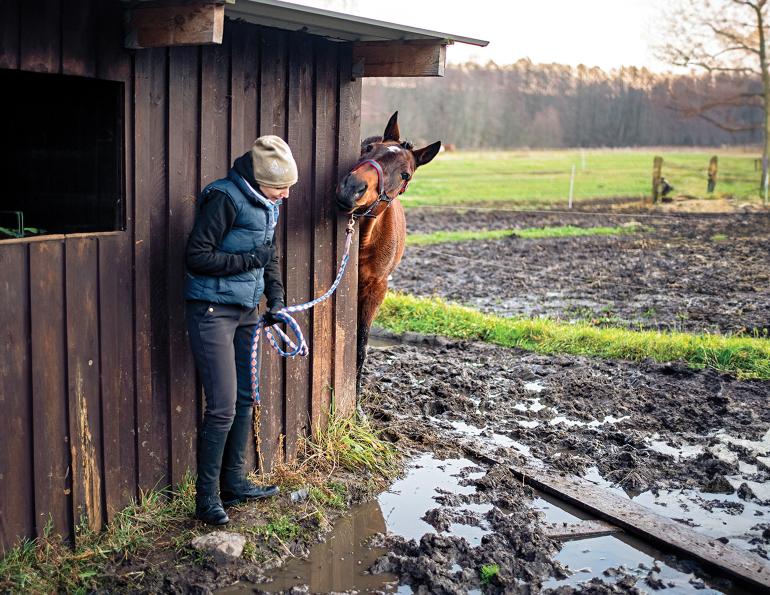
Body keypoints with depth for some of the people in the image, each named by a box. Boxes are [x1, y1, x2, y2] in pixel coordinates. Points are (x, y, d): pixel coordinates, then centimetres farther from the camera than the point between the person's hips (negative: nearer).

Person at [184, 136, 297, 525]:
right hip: (212, 312, -9)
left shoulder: (267, 204, 8)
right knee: (223, 407, -8)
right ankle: (207, 497, 6)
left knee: (245, 399, 14)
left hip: (246, 312, 9)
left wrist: (276, 297, 5)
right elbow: (196, 256, -21)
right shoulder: (225, 199, -18)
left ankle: (234, 483, 28)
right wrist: (250, 260, -19)